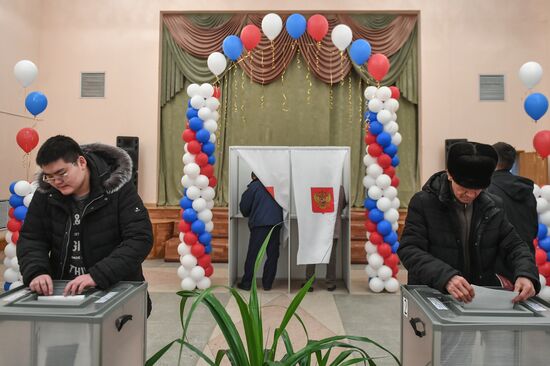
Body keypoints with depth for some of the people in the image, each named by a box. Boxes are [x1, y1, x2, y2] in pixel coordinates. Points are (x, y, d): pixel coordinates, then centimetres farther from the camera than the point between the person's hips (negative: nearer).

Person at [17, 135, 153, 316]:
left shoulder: (119, 189, -12)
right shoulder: (45, 193, 2)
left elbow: (140, 239, -19)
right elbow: (30, 239, 6)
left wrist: (97, 276, -29)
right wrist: (36, 272, -15)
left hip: (117, 290, -4)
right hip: (62, 290, 4)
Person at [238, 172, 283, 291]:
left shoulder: (254, 186, 4)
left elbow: (244, 206, 7)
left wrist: (248, 215, 27)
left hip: (260, 223, -3)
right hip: (276, 222, 3)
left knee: (253, 254, 3)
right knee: (273, 254, 8)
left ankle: (246, 283, 8)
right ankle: (267, 283, 11)